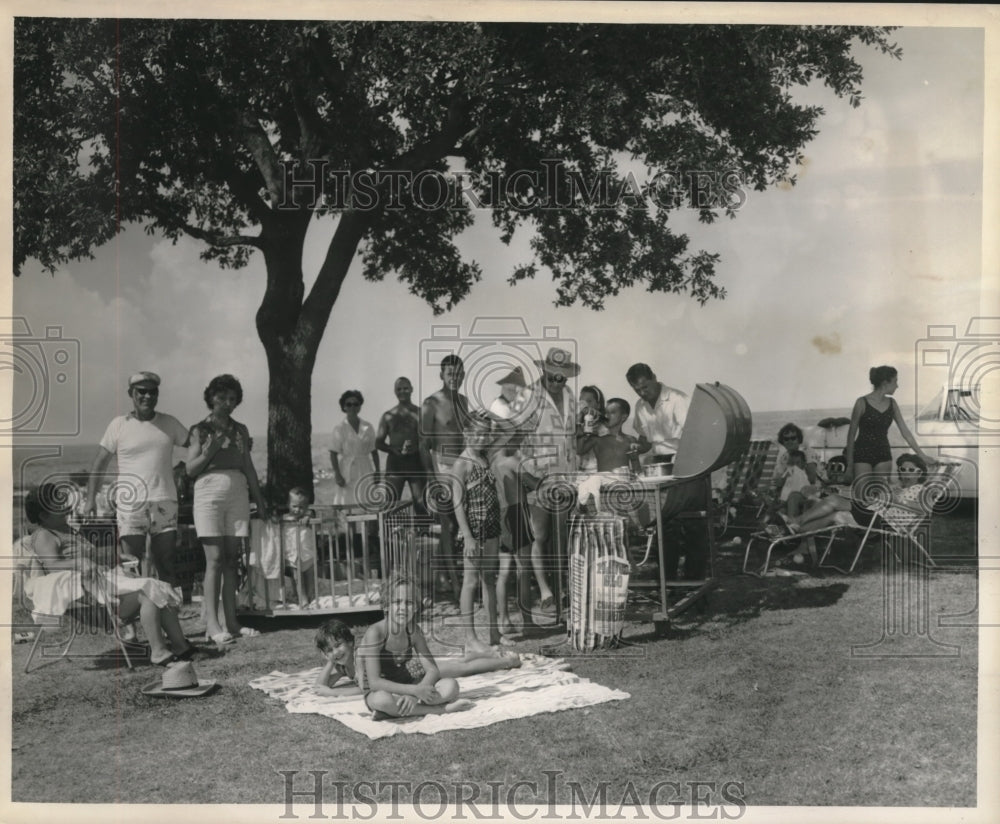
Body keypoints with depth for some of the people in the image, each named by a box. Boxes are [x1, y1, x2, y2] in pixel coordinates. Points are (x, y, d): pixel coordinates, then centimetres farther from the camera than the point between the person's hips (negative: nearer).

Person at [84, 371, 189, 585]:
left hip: (164, 502, 2)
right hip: (130, 503, -2)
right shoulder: (119, 425, 6)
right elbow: (98, 463, 8)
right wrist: (91, 499, -1)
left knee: (166, 565, 2)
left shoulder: (170, 424, 12)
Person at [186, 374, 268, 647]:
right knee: (214, 559, -9)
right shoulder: (200, 429, 4)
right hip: (209, 493, -4)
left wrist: (259, 500, 15)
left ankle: (231, 621, 5)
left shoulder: (240, 430, 15)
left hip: (237, 494, 4)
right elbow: (190, 469, 0)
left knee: (232, 560, 3)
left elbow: (249, 468, 17)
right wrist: (210, 451, -15)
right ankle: (212, 623, -8)